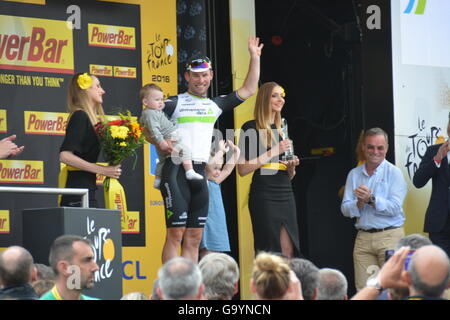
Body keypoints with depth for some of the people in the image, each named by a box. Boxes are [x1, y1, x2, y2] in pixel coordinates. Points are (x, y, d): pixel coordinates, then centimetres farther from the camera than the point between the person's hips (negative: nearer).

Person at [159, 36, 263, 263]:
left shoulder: (215, 105, 19)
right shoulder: (174, 103, 2)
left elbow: (248, 90, 20)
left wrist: (254, 57, 15)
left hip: (200, 172, 6)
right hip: (176, 169, -6)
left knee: (194, 238, 5)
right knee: (176, 232, -11)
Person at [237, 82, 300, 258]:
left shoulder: (282, 129, 18)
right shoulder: (251, 128, -2)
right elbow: (242, 169, -12)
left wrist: (292, 166, 2)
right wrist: (273, 152, -13)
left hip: (286, 195, 7)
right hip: (263, 196, -6)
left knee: (289, 251, 0)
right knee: (268, 251, -8)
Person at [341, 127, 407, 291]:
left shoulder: (394, 173, 1)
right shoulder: (354, 174, 14)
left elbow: (395, 208, -10)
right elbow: (345, 209, 8)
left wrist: (371, 199, -20)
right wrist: (359, 203, -12)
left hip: (389, 236, -4)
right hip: (363, 238, 4)